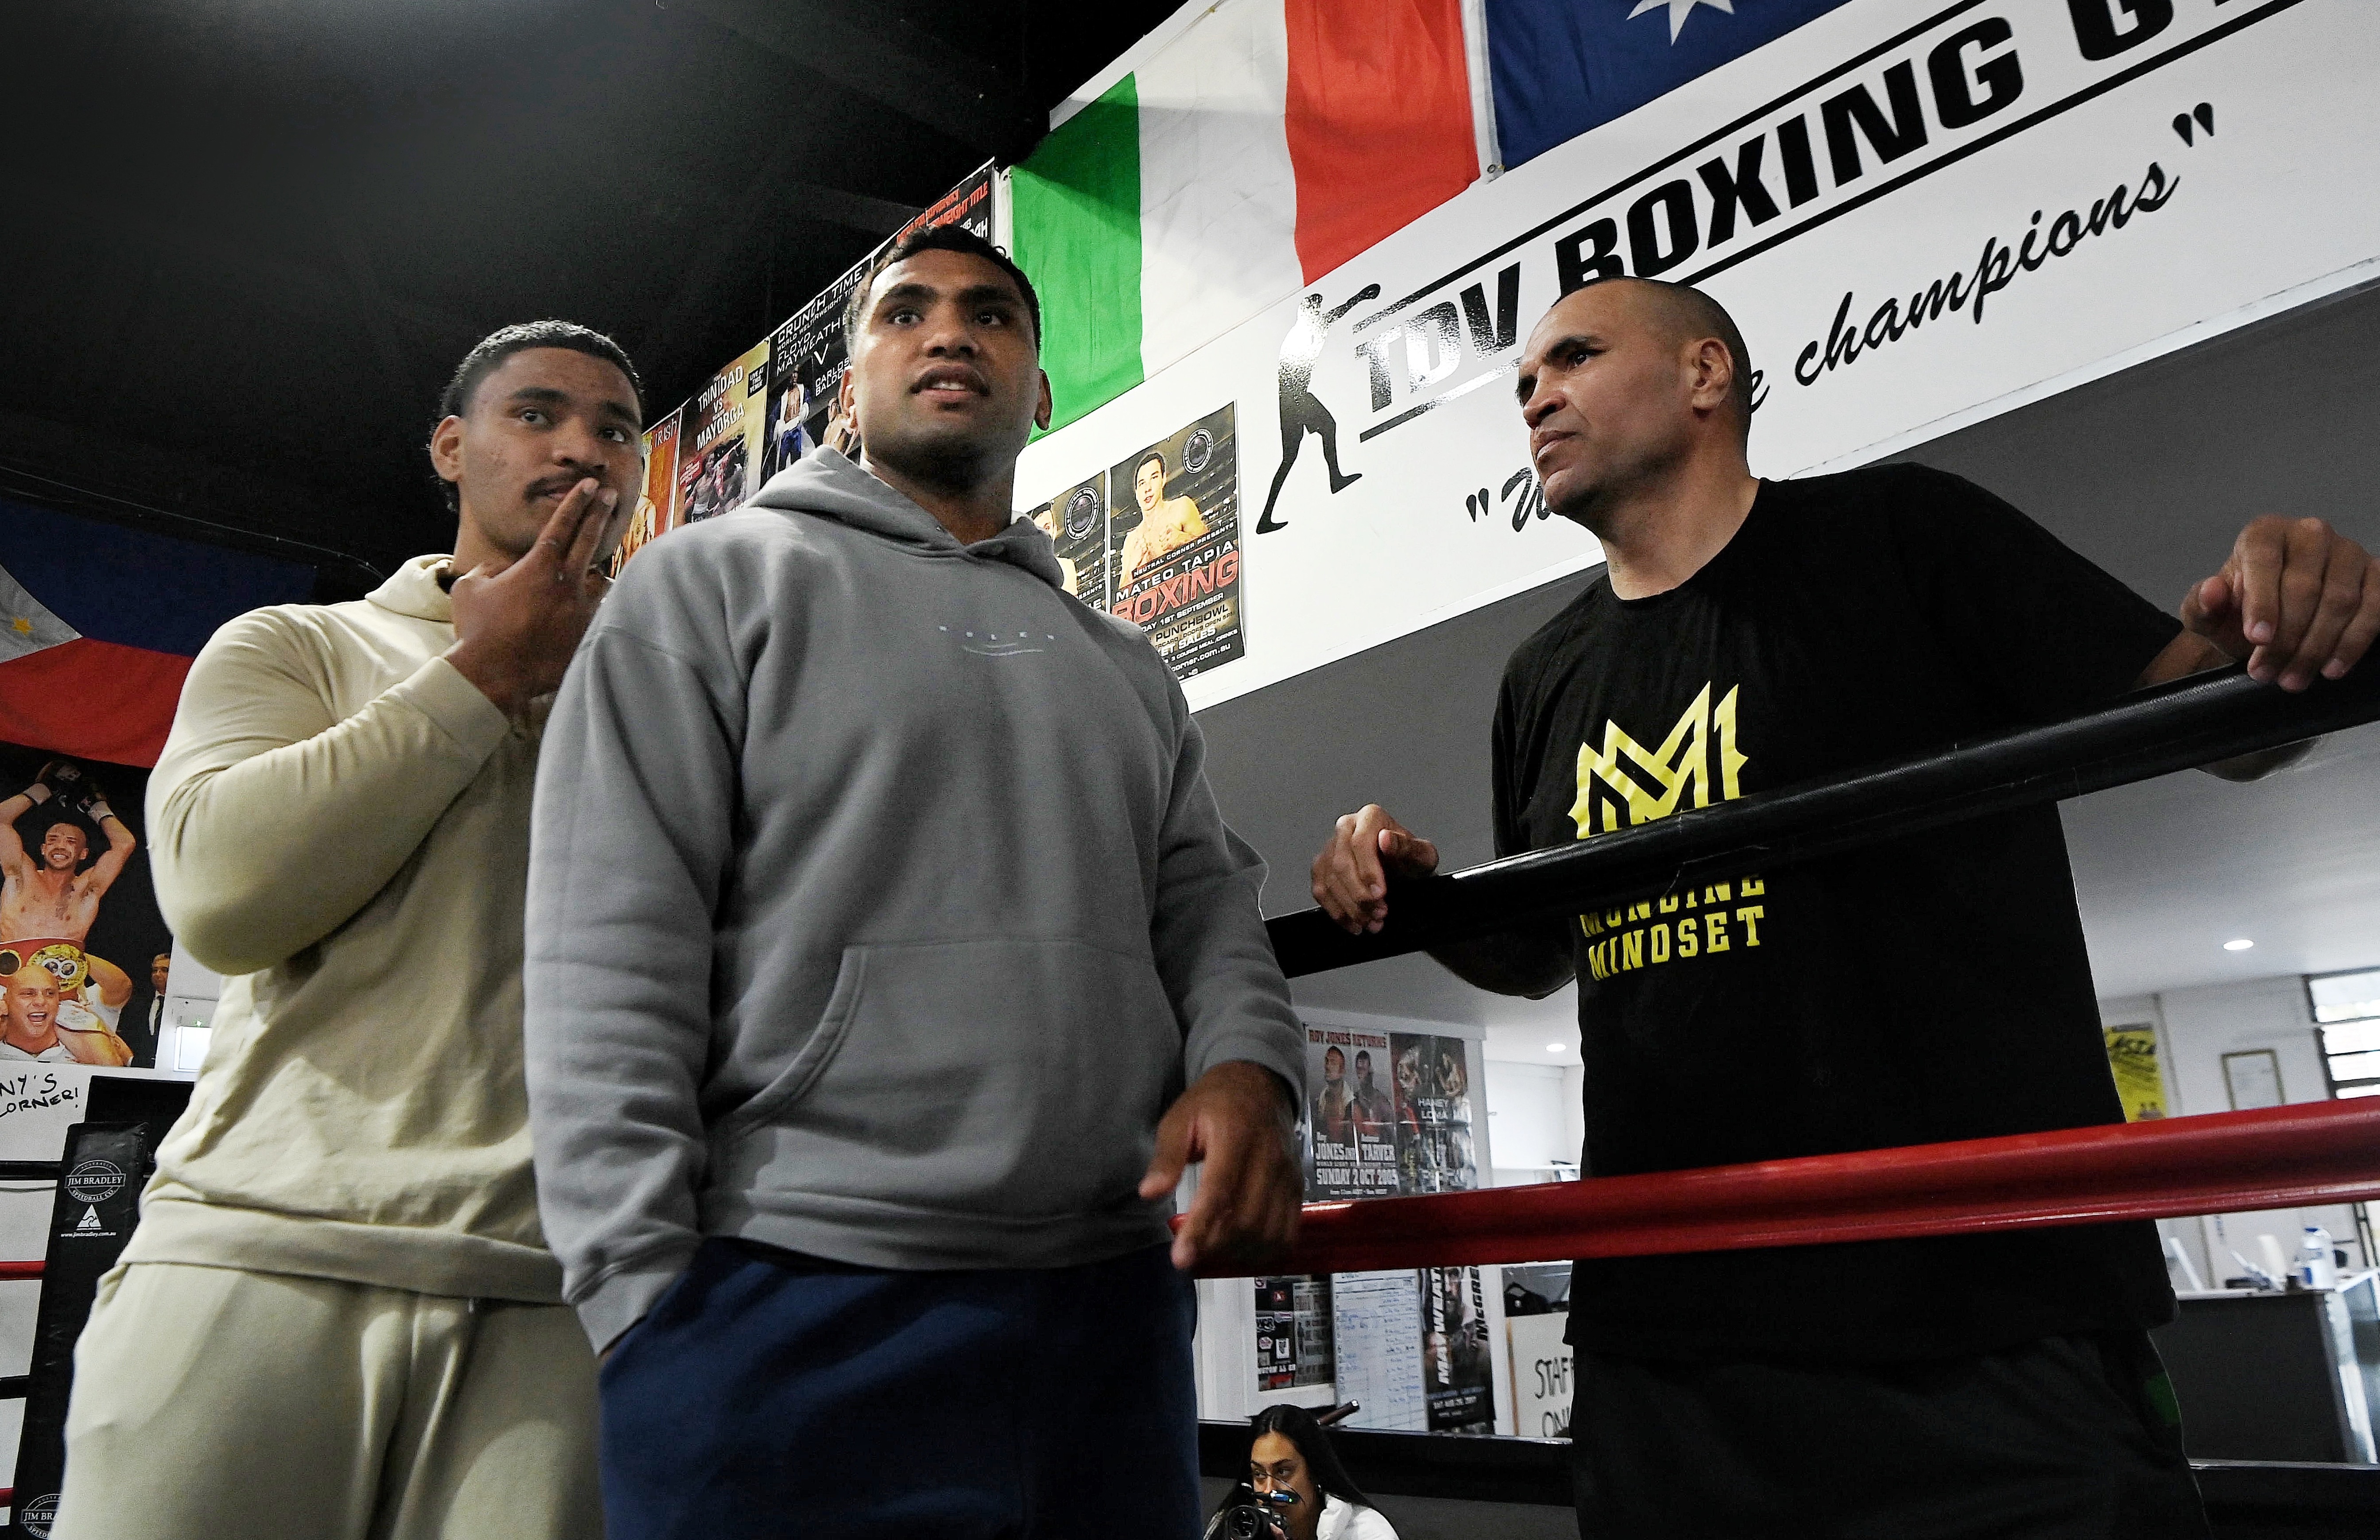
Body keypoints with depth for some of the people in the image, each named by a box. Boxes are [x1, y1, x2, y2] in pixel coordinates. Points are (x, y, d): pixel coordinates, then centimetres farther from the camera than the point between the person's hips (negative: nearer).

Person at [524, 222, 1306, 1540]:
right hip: (794, 1317, -4)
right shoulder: (712, 586, 3)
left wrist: (1245, 1065, -8)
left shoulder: (1125, 670, 19)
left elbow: (1205, 909, 14)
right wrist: (648, 1301, -13)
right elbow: (607, 960, -6)